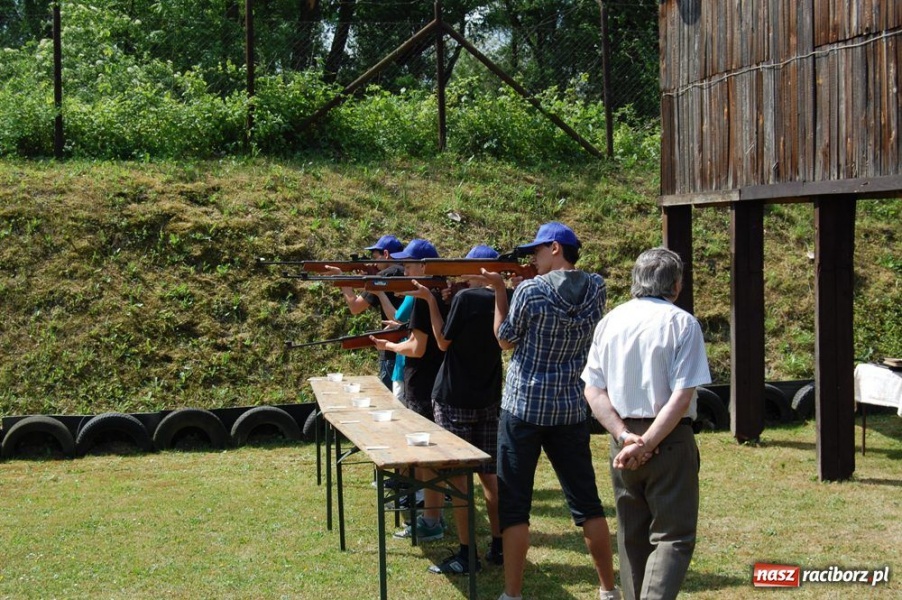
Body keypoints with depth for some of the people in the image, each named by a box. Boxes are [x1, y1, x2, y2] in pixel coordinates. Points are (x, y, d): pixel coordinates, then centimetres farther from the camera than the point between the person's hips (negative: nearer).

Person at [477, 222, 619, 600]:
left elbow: (506, 340, -1)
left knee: (513, 505, 3)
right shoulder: (596, 289, 0)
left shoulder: (530, 291, -14)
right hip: (571, 409, 5)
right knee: (586, 501, 12)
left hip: (524, 406, -4)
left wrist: (498, 291, 6)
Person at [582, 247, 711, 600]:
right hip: (670, 440, -4)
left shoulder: (610, 321, 6)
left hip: (623, 440, 5)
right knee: (673, 537, 0)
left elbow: (593, 391, 1)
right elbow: (682, 397, -15)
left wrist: (625, 437, -6)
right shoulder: (682, 323, -8)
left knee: (632, 536, 15)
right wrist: (647, 444, -13)